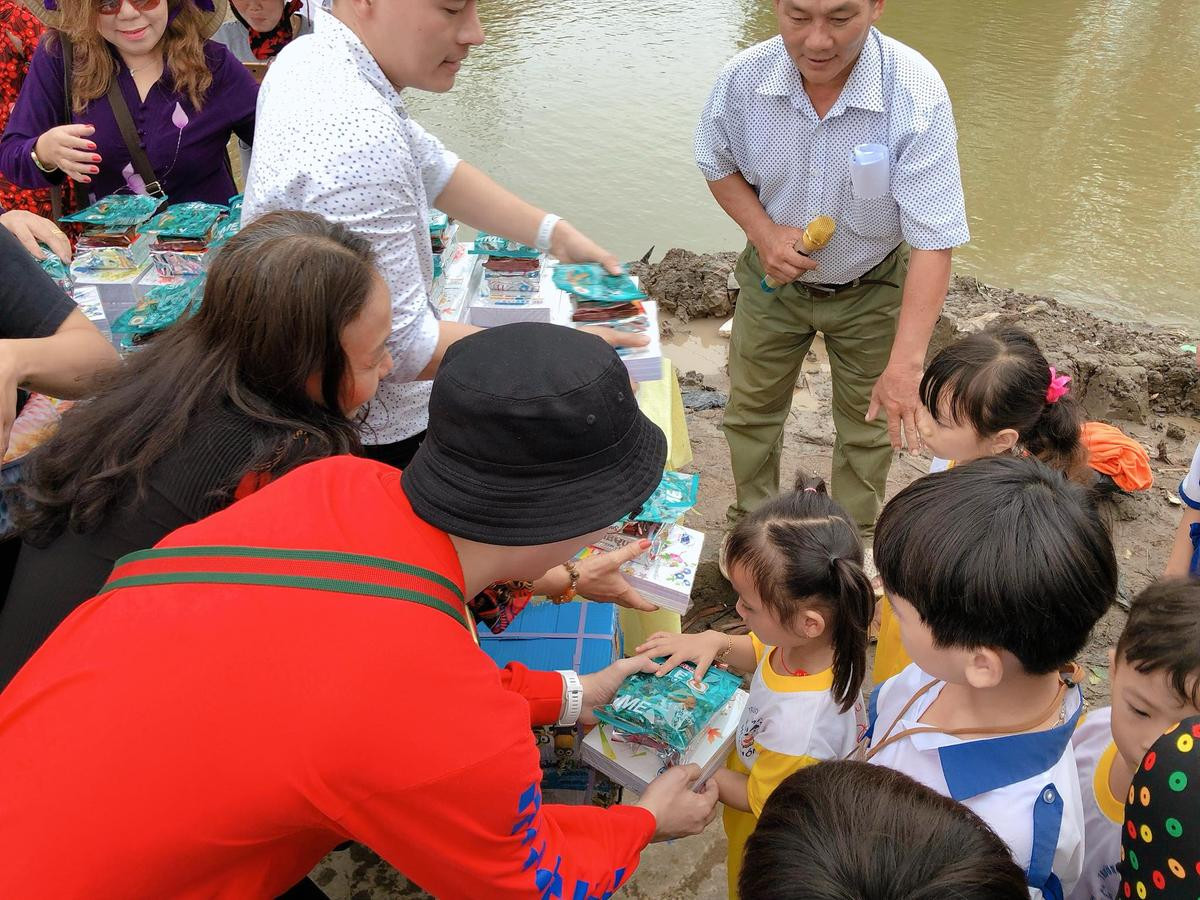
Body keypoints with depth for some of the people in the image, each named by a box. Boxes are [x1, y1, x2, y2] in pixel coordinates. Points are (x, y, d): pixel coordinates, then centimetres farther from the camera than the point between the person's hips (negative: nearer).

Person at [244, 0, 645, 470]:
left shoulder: (310, 57, -2)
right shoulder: (358, 141, -34)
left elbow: (431, 167, 8)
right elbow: (400, 347, -30)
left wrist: (553, 232, 0)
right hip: (373, 440, -9)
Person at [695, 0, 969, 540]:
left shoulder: (916, 95, -32)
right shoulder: (743, 79, -22)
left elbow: (933, 241, -33)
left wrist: (905, 365, -40)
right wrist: (763, 232, -20)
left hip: (870, 289, -2)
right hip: (774, 278, 2)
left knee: (867, 426, 16)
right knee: (751, 409, 19)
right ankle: (751, 522, 47)